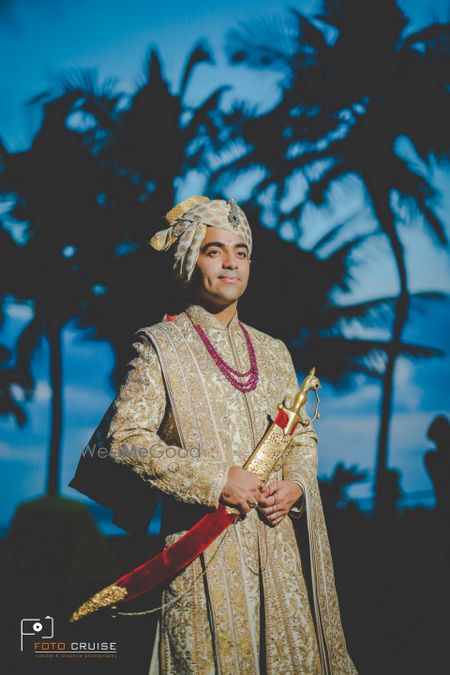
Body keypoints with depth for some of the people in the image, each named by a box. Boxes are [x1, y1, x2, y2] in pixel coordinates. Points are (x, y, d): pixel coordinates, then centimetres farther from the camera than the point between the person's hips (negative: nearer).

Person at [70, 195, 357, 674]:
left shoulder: (273, 352, 14)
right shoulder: (159, 346, -2)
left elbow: (303, 435, 20)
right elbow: (124, 437, -11)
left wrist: (296, 483, -2)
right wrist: (216, 480, -17)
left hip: (274, 541, 5)